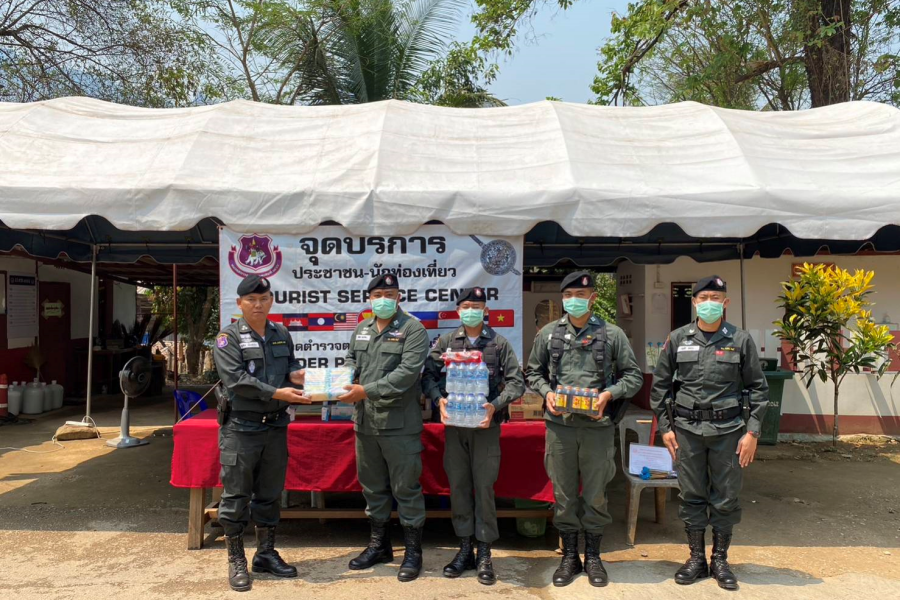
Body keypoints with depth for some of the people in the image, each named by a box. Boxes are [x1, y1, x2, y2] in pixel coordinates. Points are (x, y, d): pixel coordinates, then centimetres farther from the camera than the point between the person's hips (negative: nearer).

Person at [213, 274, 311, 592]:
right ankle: (236, 561, 16)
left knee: (270, 494, 14)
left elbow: (292, 369, 17)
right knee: (236, 497, 2)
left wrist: (296, 376, -7)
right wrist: (277, 393, -22)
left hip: (276, 426, 5)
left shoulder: (282, 335, 11)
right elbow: (236, 380, -17)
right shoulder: (229, 337, -7)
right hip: (240, 428, -5)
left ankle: (266, 554, 27)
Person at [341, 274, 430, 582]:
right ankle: (379, 544, 32)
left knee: (406, 488, 2)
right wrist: (346, 381, -8)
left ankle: (413, 550, 16)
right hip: (365, 422, 7)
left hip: (400, 423, -6)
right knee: (372, 486, 17)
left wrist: (367, 391, -22)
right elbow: (351, 360, 16)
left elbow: (407, 373, -19)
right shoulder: (361, 329, 13)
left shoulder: (413, 329, -9)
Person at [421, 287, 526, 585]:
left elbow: (516, 382, -1)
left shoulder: (499, 343, 2)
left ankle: (484, 554, 13)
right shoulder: (446, 342, 7)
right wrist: (439, 399, -14)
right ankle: (464, 549, 21)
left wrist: (495, 406, -14)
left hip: (486, 425, -2)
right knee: (458, 486, 8)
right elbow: (428, 375, 4)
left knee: (484, 487, 1)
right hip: (453, 424, 2)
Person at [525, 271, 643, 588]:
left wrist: (609, 394, -11)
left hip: (597, 425, -1)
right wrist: (546, 392, -5)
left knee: (595, 494, 7)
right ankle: (569, 556, 24)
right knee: (563, 494, 9)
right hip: (559, 424, 1)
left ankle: (593, 557, 25)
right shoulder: (548, 333, 6)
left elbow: (633, 376, 5)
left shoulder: (612, 334, 2)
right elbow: (532, 372, 13)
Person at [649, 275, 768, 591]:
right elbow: (659, 385, 8)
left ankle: (720, 560, 23)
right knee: (692, 496, 9)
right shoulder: (678, 338, 2)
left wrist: (752, 432, -2)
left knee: (725, 498, 7)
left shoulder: (740, 340, 0)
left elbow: (758, 388, 3)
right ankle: (696, 559, 24)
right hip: (688, 429, 1)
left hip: (728, 430, -1)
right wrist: (664, 427, 3)